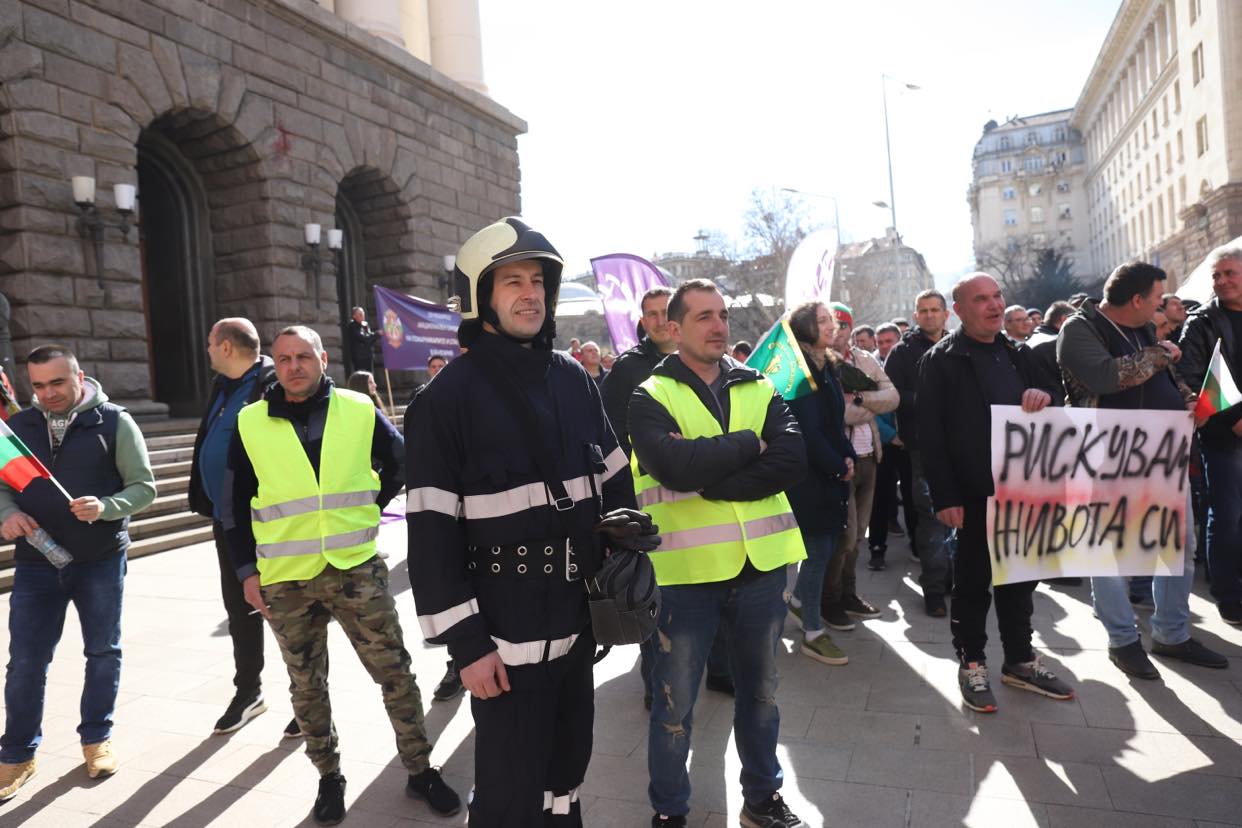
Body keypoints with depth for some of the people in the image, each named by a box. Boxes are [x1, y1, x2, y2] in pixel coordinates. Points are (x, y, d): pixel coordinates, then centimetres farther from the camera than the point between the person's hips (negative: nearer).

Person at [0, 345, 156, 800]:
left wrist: (105, 507, -24)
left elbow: (144, 487, -6)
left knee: (103, 653, 11)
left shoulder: (114, 422, -5)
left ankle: (97, 738, 29)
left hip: (101, 560, -2)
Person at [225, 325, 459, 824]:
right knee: (307, 686, 13)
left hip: (356, 570, -1)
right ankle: (328, 777, 32)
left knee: (395, 673, 3)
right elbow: (235, 505, 8)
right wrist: (246, 570, 4)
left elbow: (401, 463, 13)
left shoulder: (359, 411, -2)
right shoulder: (250, 424, 0)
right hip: (285, 581, 1)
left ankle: (420, 770, 19)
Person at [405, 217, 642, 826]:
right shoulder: (448, 398, -12)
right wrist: (465, 642, -14)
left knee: (567, 767, 22)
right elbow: (432, 536, -13)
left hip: (578, 622, 6)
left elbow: (614, 480, 12)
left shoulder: (574, 380, 6)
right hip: (507, 634, -5)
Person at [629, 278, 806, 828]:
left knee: (760, 691, 21)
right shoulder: (651, 397, -5)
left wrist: (707, 478, -18)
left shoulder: (760, 390, 6)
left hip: (761, 565, 4)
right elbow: (678, 468, -23)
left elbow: (792, 463, -11)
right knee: (675, 704, 11)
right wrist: (751, 442, -12)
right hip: (688, 570, -3)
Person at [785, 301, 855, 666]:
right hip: (808, 474, -9)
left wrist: (847, 457, 1)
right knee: (819, 548, -4)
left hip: (830, 471, 9)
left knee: (830, 540, 16)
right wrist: (838, 466, -12)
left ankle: (799, 600, 38)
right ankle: (812, 633, 8)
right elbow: (807, 430, -21)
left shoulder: (826, 366, 12)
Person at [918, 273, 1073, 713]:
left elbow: (1045, 402, 18)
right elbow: (929, 433, -12)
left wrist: (1044, 395, -8)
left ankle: (1020, 660, 30)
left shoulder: (1017, 354, 13)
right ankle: (971, 663, 19)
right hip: (976, 492, -6)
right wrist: (945, 496, -18)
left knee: (1020, 575, 15)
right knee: (973, 580, 5)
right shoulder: (941, 360, -7)